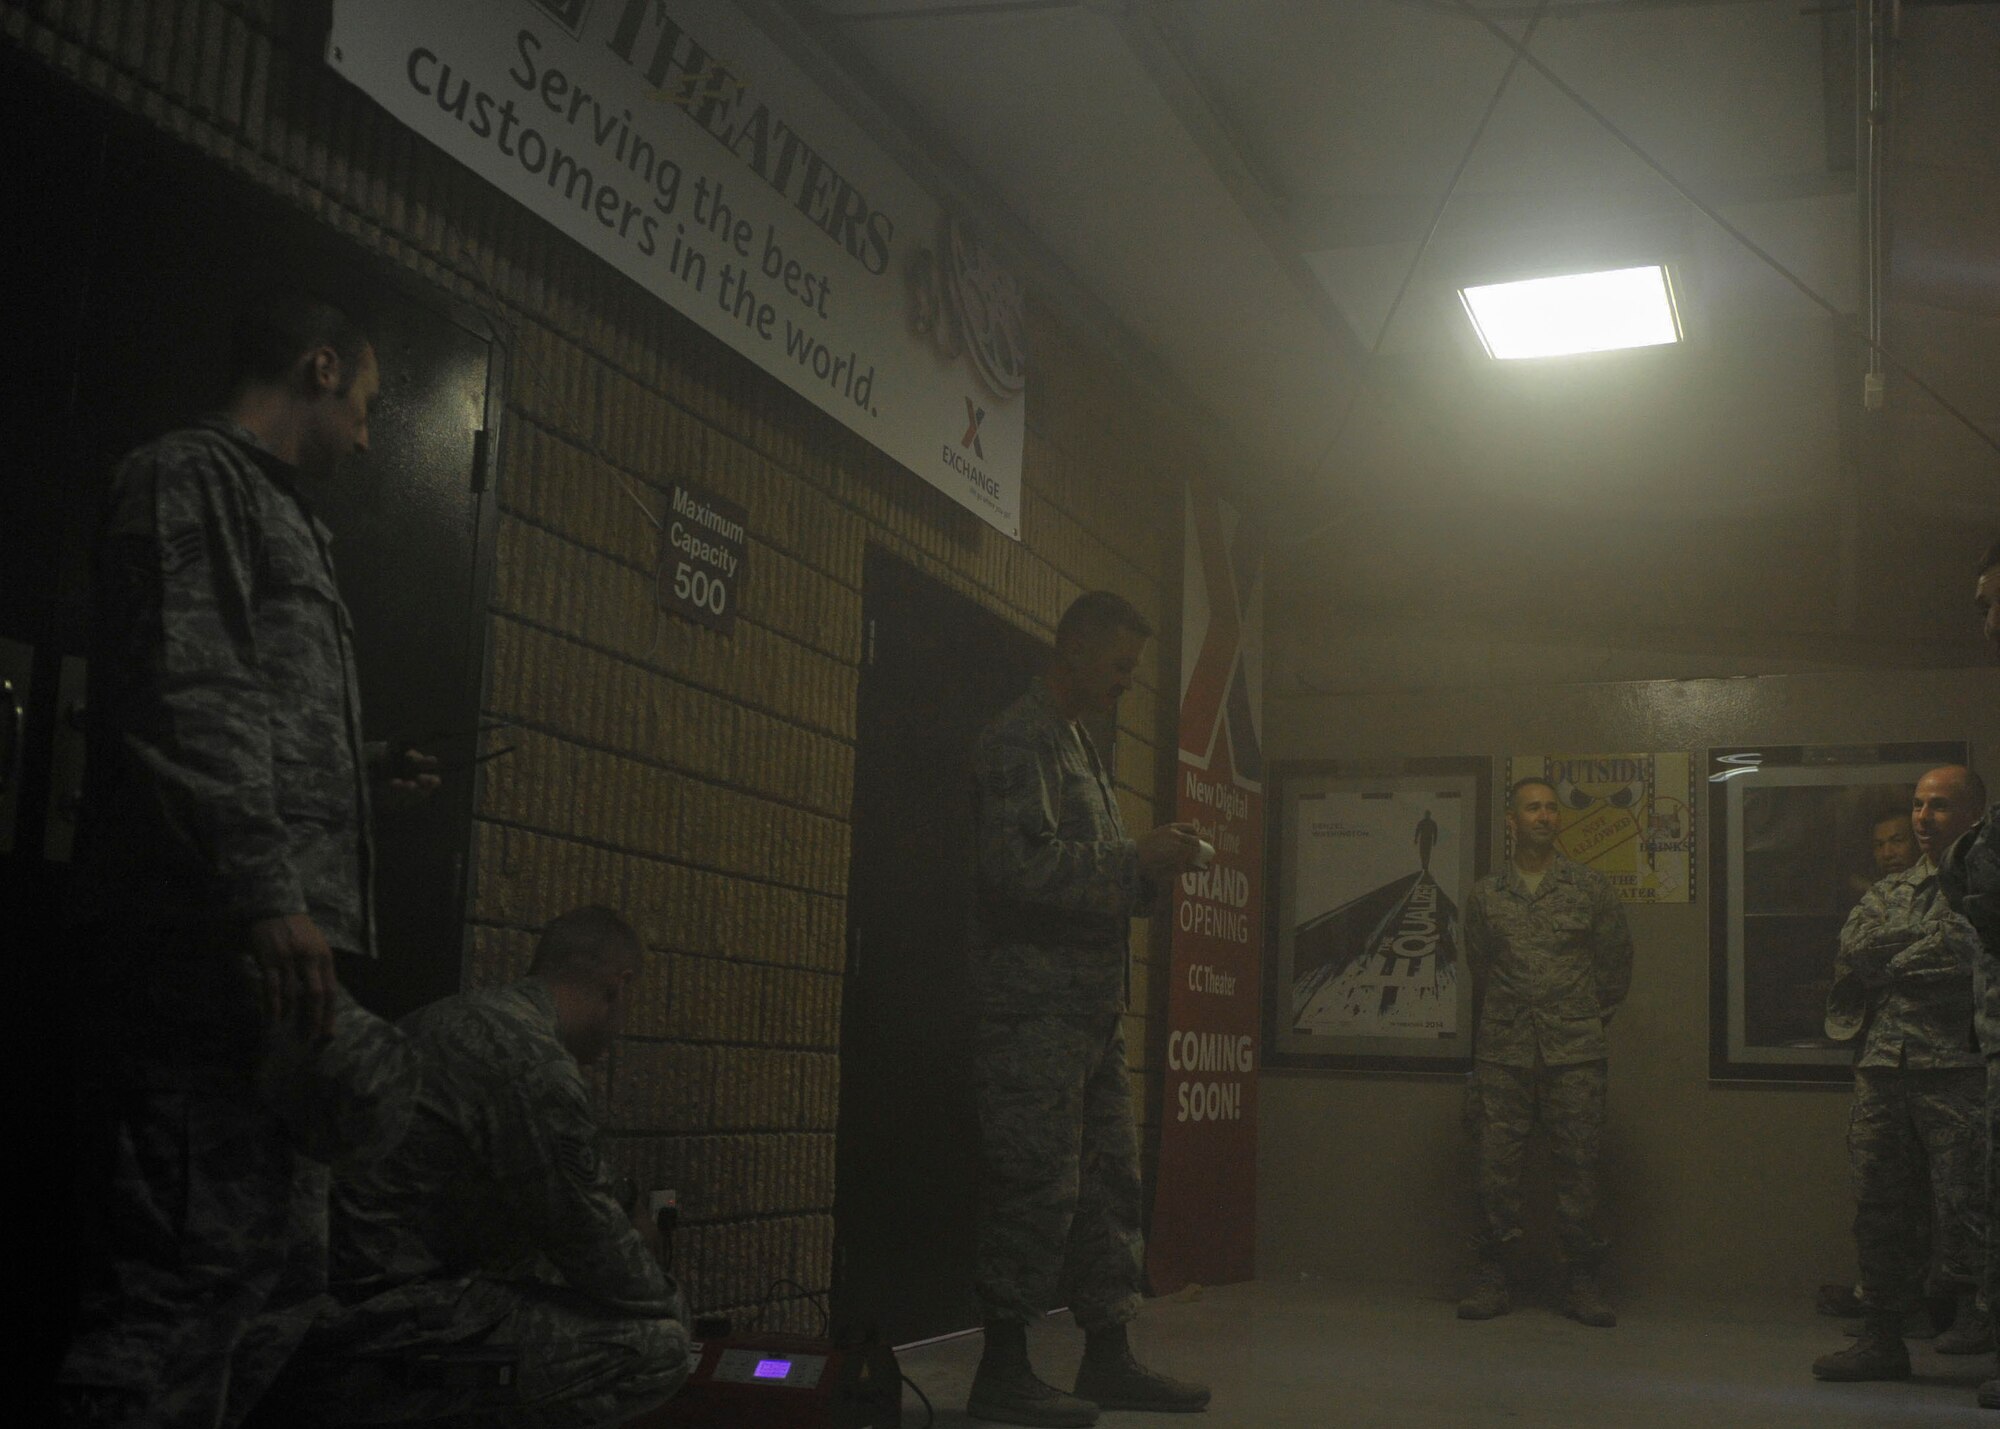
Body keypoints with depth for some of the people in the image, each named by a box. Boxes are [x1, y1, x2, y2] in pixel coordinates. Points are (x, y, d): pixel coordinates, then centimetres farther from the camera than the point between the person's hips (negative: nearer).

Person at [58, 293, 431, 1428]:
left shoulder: (279, 516, 27)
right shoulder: (193, 476, -1)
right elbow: (185, 699, -15)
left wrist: (369, 780, 37)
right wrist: (265, 895, -22)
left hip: (273, 955, 10)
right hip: (211, 948, -10)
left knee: (274, 1289, 13)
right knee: (187, 1278, -12)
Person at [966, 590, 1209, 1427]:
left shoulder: (1078, 745, 22)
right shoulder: (1021, 740, -9)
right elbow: (1019, 865, -21)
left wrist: (1150, 865, 4)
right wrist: (1135, 862, -14)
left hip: (1091, 1005, 10)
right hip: (1035, 1004, -10)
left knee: (1108, 1179, 11)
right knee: (1036, 1184, -7)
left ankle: (1108, 1359, 19)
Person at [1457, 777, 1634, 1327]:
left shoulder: (1591, 889, 6)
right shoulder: (1485, 896, 9)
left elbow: (1616, 965, 13)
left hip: (1575, 1053, -1)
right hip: (1503, 1053, 1)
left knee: (1578, 1164, 0)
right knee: (1496, 1163, -1)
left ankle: (1580, 1282, 10)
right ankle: (1491, 1278, 9)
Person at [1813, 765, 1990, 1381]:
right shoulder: (1889, 892, 19)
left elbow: (1967, 954, -14)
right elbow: (1853, 951, 4)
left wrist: (1893, 963, -6)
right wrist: (1923, 947, -5)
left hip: (1956, 1069, -6)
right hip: (1883, 1065, 6)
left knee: (1962, 1202, -5)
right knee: (1879, 1203, 7)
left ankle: (1972, 1318, 8)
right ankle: (1882, 1338, 14)